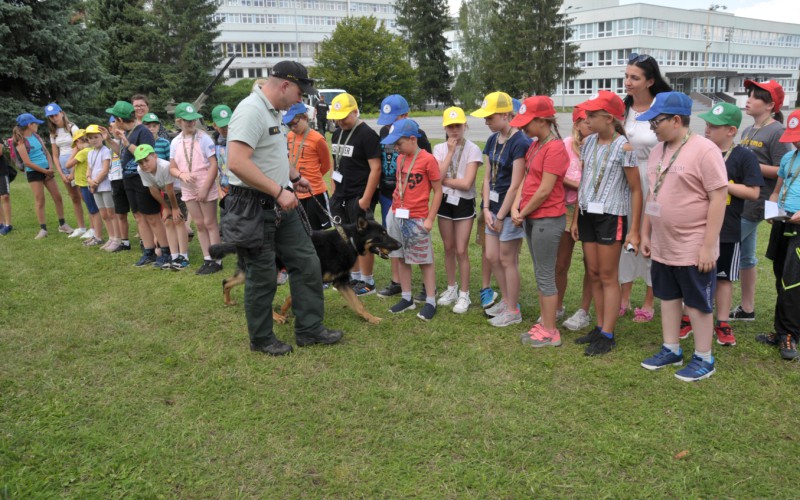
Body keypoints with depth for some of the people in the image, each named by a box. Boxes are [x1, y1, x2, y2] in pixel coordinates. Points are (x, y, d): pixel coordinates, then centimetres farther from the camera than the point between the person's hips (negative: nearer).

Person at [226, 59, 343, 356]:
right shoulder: (251, 111, -18)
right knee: (262, 276, 3)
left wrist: (294, 177, 15)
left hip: (281, 206, 10)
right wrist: (280, 191, -25)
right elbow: (237, 163, -29)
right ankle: (261, 339, 22)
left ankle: (309, 329, 22)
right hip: (254, 207, -10)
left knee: (307, 263, 11)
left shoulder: (272, 111, 14)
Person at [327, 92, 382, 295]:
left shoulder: (367, 134, -12)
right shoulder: (337, 134, 12)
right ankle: (354, 277, 26)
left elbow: (375, 168, -16)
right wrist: (334, 191, 16)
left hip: (359, 198, -8)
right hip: (340, 197, 8)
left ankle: (368, 282, 12)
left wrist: (366, 198, -18)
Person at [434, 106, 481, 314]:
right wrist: (450, 151, -14)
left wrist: (443, 180, -11)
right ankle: (451, 288, 29)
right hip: (445, 202, 4)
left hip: (464, 204, -4)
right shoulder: (439, 148, 1)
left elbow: (466, 183, -19)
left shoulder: (473, 149, -11)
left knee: (461, 250, -2)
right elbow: (438, 176, -15)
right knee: (449, 249, 14)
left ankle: (464, 294, 11)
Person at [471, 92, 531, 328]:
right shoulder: (492, 140, 7)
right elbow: (487, 177, 9)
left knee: (507, 259, 2)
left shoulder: (519, 143, -18)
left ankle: (513, 311, 18)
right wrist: (487, 209, -1)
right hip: (494, 206, 8)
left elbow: (515, 185, -19)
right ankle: (506, 300, 32)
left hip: (510, 209, -8)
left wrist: (500, 216, -16)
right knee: (492, 256, 14)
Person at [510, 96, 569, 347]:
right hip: (531, 218, 9)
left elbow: (545, 190, -19)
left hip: (547, 219, -9)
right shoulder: (534, 145, 11)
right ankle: (544, 322, 26)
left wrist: (523, 213, -9)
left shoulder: (555, 148, -17)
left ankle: (550, 332, 9)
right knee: (540, 273, 15)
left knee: (545, 275, -2)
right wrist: (516, 206, -3)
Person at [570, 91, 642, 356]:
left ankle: (608, 335, 8)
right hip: (588, 215, 6)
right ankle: (600, 327, 22)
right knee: (594, 274, 11)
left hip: (611, 216, -6)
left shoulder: (624, 147, -12)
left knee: (608, 276, 0)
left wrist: (634, 230, -12)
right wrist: (576, 218, 13)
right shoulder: (588, 143, 7)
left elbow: (636, 190, -10)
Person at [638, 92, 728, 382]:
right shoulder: (658, 150, 8)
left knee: (697, 304, 5)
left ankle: (704, 359, 20)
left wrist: (708, 246, -19)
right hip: (662, 246, 7)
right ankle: (671, 350, 32)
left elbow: (719, 198, -18)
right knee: (668, 297, 17)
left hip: (693, 249, -7)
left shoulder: (704, 151, -17)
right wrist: (645, 233, 14)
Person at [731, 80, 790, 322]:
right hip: (740, 201, 9)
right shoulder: (748, 130, 15)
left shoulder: (776, 132, -10)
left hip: (755, 202, -8)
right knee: (745, 255, 13)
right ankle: (747, 308, 23)